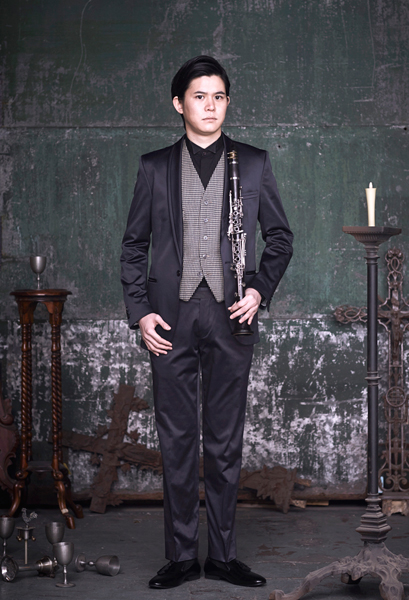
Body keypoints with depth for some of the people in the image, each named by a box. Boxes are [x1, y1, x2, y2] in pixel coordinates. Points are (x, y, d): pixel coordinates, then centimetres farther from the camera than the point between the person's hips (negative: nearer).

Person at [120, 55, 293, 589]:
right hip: (171, 314, 0)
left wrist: (261, 289, -4)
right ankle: (182, 556, 12)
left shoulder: (253, 163, 10)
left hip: (230, 313, 0)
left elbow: (280, 236, 12)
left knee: (226, 440, 4)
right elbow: (135, 244, 10)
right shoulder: (155, 166, 10)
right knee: (177, 439, 3)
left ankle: (224, 555, 13)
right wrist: (139, 311, -1)